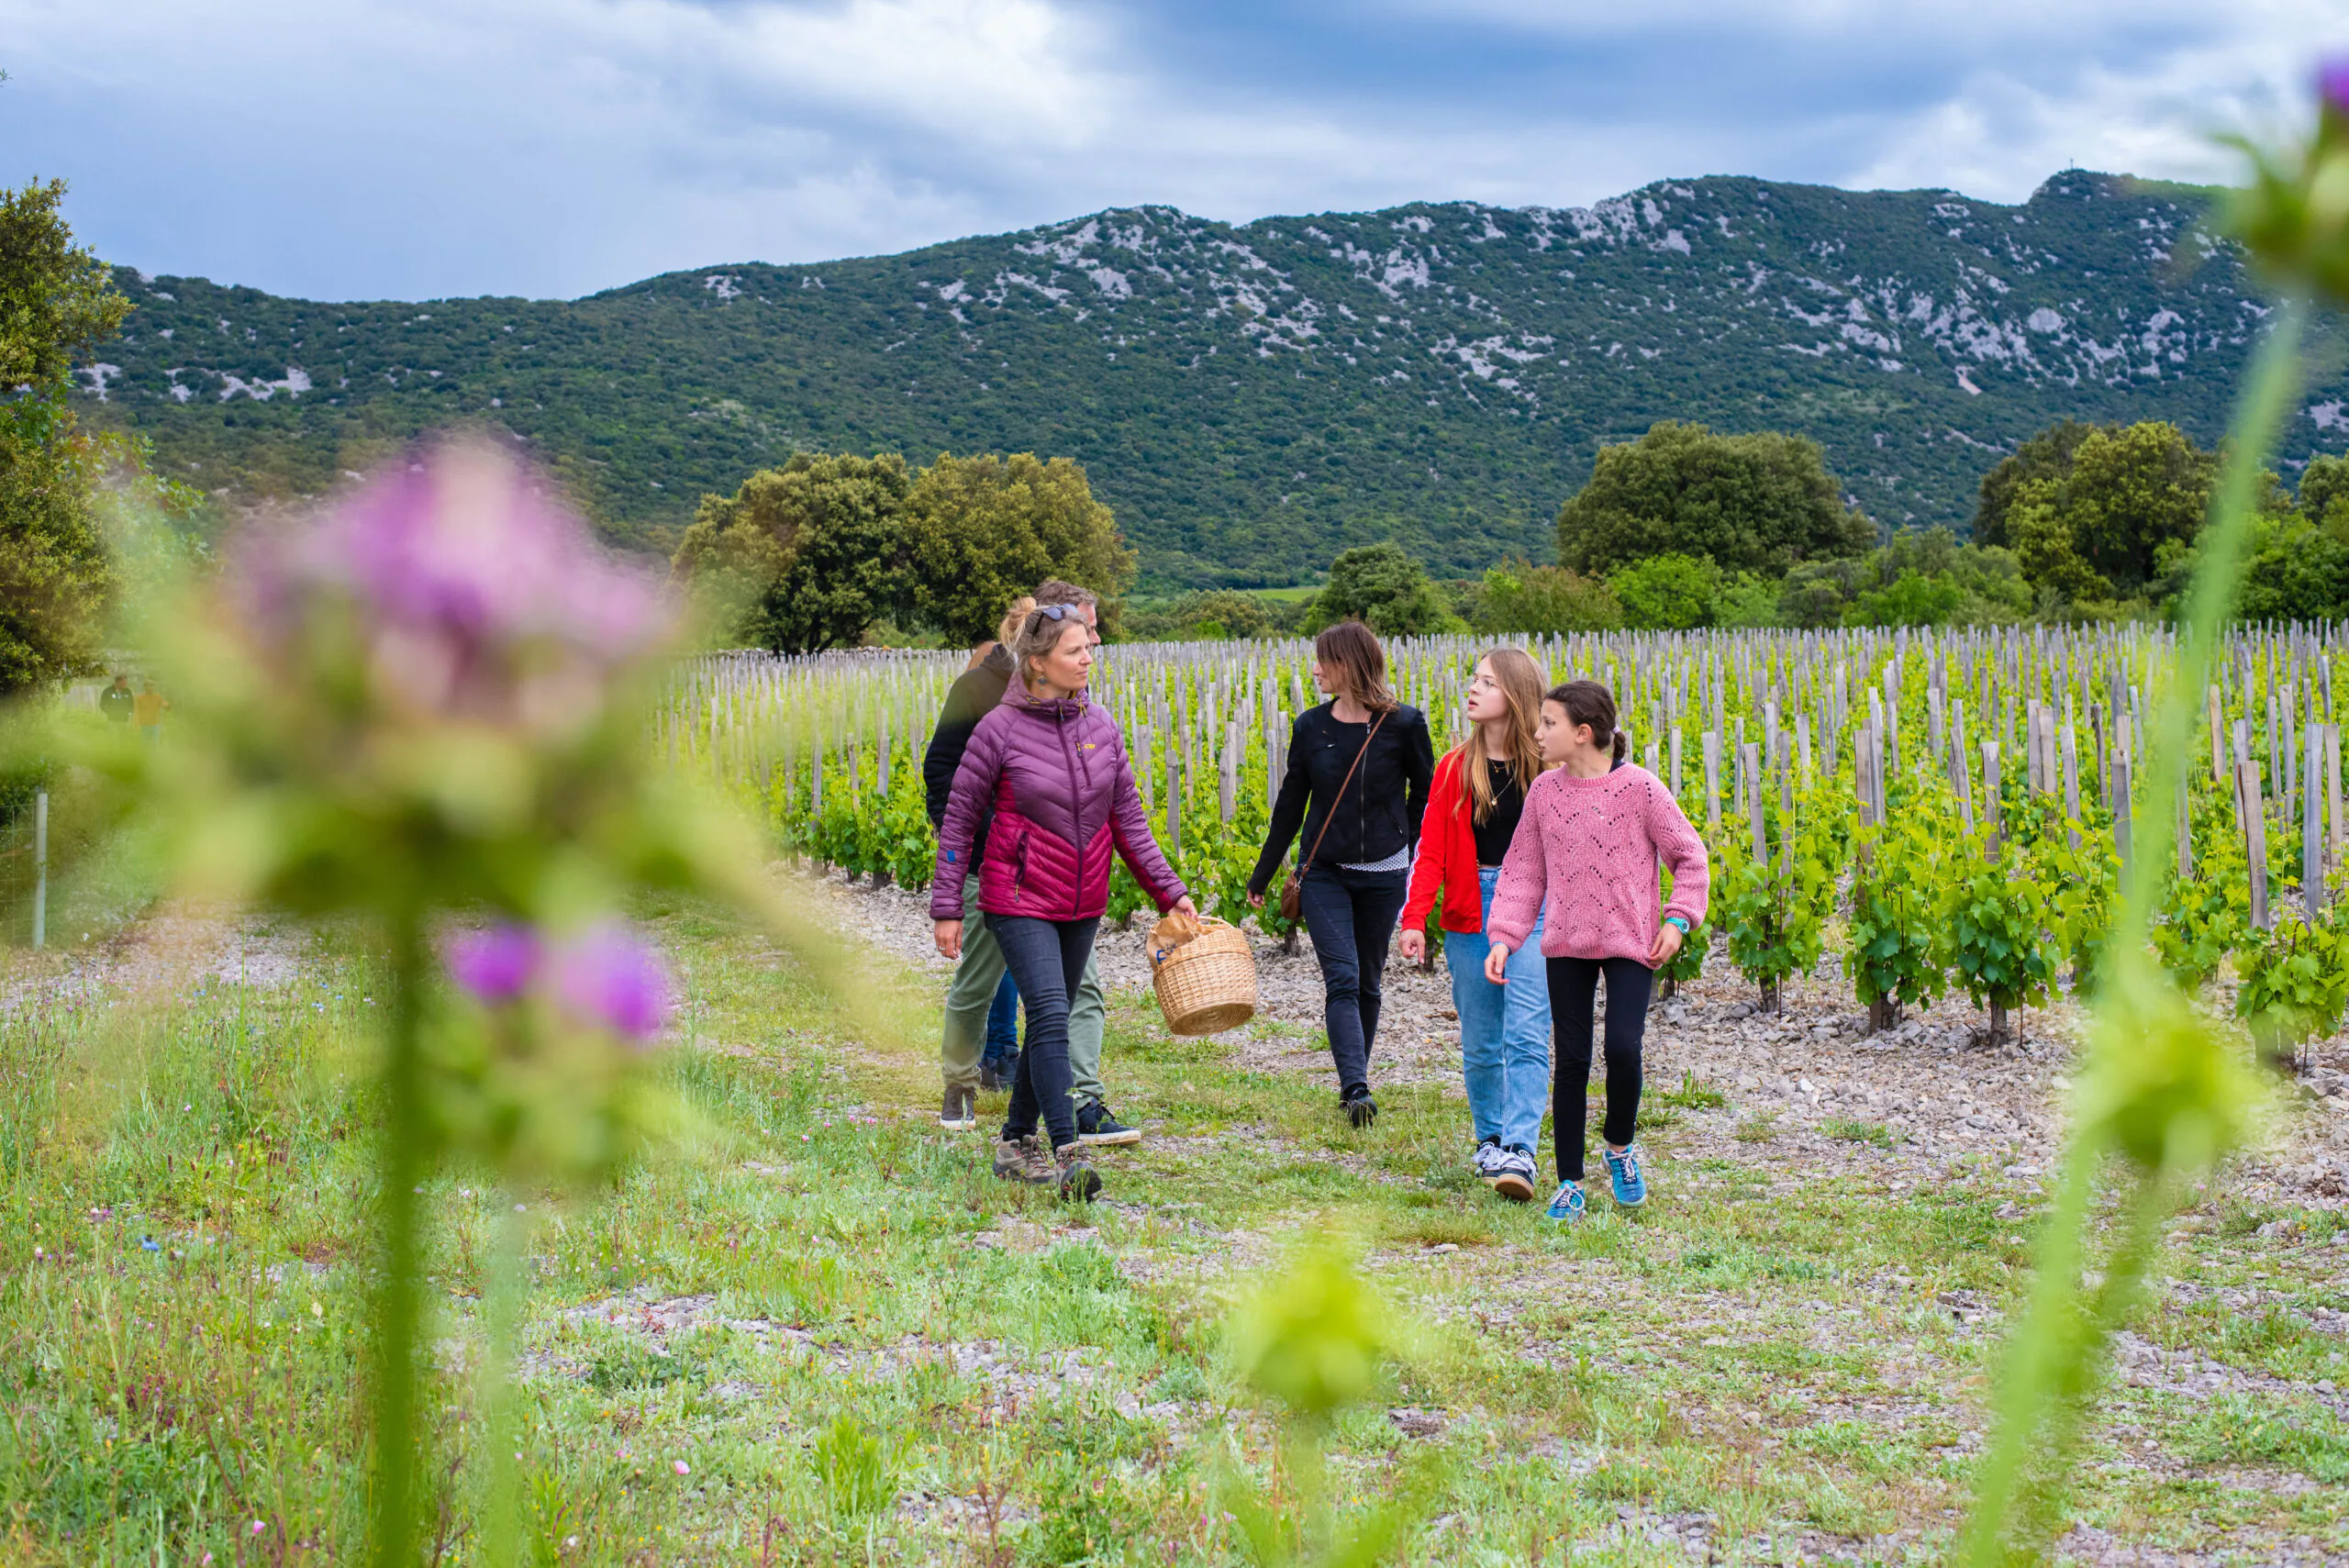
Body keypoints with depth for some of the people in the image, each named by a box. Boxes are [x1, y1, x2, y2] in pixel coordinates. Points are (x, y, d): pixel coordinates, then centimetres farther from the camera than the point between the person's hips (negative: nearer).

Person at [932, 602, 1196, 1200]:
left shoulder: (1100, 724, 3)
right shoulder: (1000, 729, -11)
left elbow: (1127, 818, 9)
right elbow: (959, 819, -5)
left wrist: (1169, 889, 4)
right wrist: (947, 908, -6)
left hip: (1083, 903, 5)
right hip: (1020, 900, -5)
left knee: (1050, 1022, 12)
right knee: (1050, 1017, -17)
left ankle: (1016, 1145, 25)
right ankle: (1067, 1155, -18)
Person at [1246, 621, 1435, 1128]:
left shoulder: (1403, 724, -6)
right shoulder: (1310, 726, 2)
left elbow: (1424, 795, 6)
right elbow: (1291, 803, 10)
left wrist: (1414, 855, -1)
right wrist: (1261, 877, 14)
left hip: (1383, 876, -1)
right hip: (1325, 873, 1)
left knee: (1366, 984, 9)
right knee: (1341, 980, -11)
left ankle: (1354, 1083, 23)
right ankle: (1356, 1090, -19)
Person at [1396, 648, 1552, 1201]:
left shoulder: (1548, 767, -1)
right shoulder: (1454, 768, 5)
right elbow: (1431, 850, 2)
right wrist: (1414, 920, -8)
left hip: (1533, 907, -3)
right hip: (1470, 913, 3)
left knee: (1526, 1035, -13)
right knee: (1480, 1043, 9)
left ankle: (1519, 1152, -16)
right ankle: (1490, 1141, 26)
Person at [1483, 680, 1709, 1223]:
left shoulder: (1640, 787, -7)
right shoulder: (1544, 791, 2)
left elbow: (1689, 856, 3)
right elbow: (1523, 872, 6)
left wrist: (1679, 918, -8)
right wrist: (1502, 938, -3)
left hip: (1629, 944, -3)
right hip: (1566, 944, 3)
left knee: (1623, 1049, -15)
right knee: (1571, 1062, 2)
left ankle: (1619, 1146, 15)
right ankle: (1569, 1184, 13)